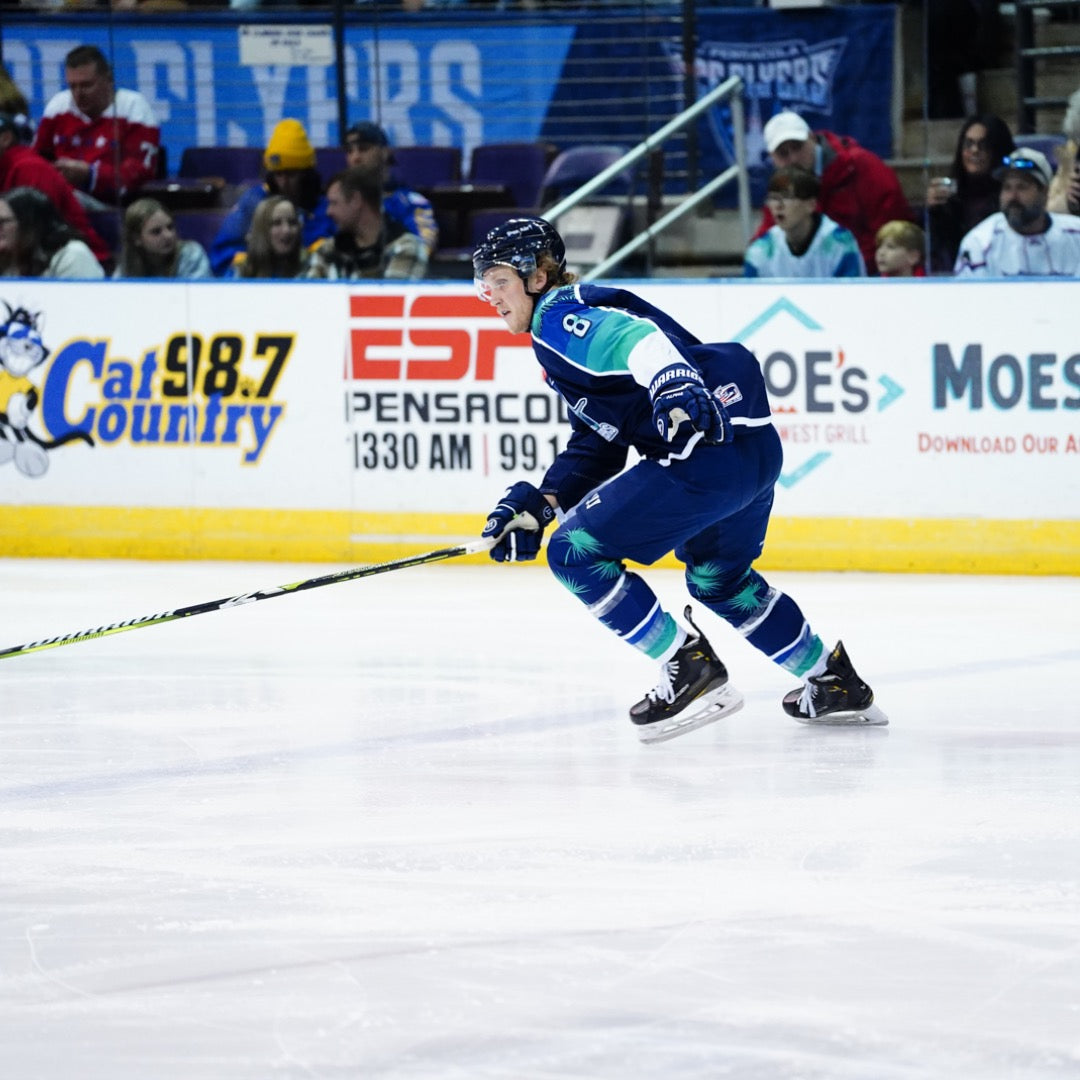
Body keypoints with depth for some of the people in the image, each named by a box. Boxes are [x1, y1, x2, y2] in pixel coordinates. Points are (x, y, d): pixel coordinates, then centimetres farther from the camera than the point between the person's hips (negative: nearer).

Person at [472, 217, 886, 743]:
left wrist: (675, 388, -43)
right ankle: (835, 684, 42)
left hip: (708, 449, -11)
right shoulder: (564, 342, 26)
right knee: (719, 579, 34)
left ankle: (691, 670, -3)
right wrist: (539, 503, 15)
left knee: (577, 552, -6)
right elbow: (595, 445, 25)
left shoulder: (560, 316, -5)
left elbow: (640, 338, -25)